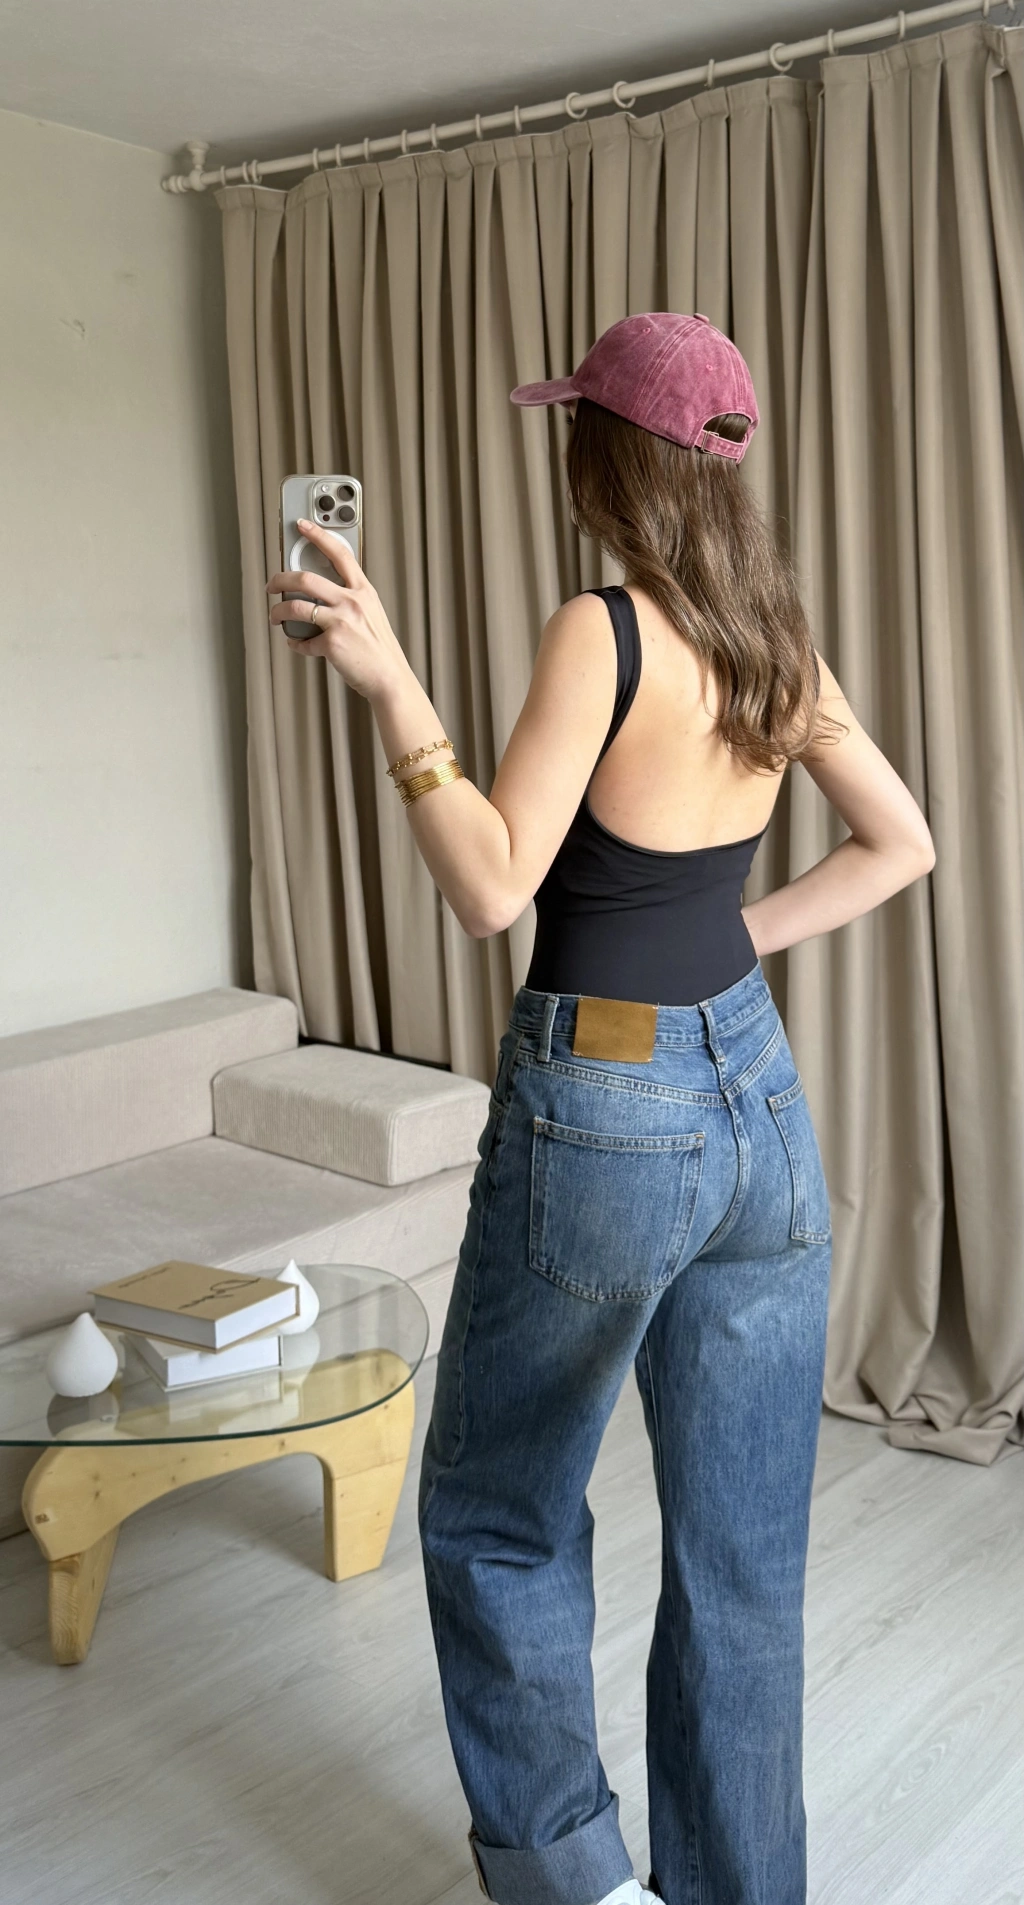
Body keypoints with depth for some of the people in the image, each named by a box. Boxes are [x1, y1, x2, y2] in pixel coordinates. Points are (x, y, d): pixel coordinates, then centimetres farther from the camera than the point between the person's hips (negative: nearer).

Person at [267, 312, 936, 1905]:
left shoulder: (602, 634, -16)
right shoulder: (773, 637, 5)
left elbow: (492, 888, -20)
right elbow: (901, 843, 13)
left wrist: (390, 683, -19)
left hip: (604, 1114, -6)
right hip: (761, 1100, 7)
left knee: (497, 1516, 17)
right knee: (745, 1553, 15)